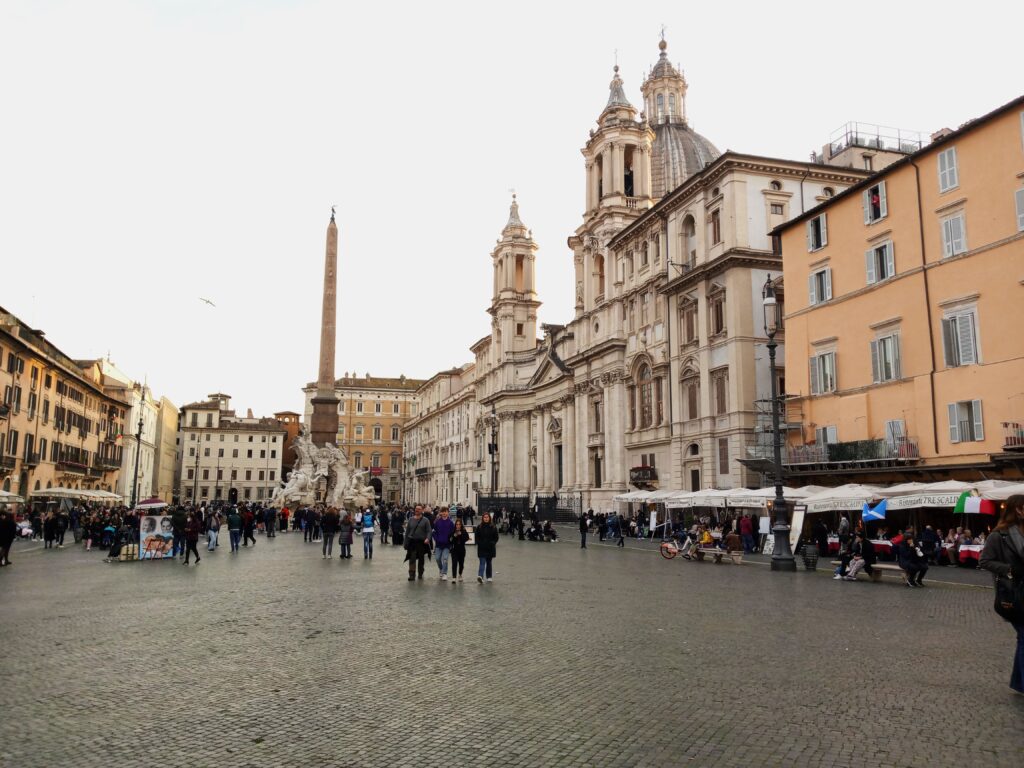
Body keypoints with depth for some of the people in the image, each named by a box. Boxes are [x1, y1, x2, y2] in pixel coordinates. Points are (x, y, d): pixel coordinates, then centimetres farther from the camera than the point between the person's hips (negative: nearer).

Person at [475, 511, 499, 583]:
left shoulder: (493, 527, 2)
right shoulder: (479, 527, 1)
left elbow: (496, 537, 5)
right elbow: (476, 537, 3)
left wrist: (492, 543, -8)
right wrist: (479, 543, -9)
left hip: (490, 548, 1)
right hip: (481, 548, -1)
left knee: (489, 562, 12)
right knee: (482, 562, -11)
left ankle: (489, 577, 22)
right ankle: (480, 576, -24)